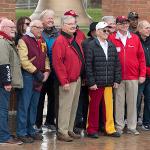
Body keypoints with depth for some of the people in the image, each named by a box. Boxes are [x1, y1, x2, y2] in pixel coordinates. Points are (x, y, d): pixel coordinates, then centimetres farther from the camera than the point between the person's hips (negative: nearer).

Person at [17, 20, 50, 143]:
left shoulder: (42, 41, 15)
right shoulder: (24, 40, -9)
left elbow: (45, 58, 16)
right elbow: (23, 60, -17)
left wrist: (47, 71, -1)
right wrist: (36, 72, -18)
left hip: (39, 77, 7)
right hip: (27, 76, -7)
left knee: (34, 105, 13)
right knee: (24, 105, -4)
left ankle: (30, 130, 22)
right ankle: (22, 133, 1)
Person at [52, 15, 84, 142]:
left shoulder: (77, 40, 14)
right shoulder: (60, 41, -13)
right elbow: (57, 63, -18)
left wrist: (82, 76, 15)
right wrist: (64, 81, -19)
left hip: (77, 79, 9)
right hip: (68, 81, -8)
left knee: (74, 106, 13)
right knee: (65, 106, -5)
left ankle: (70, 130, 21)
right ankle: (62, 132, 2)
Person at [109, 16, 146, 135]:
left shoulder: (135, 38, 6)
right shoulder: (111, 38, -2)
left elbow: (141, 57, 8)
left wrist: (142, 74, 4)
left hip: (133, 77, 2)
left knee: (132, 102, 6)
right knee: (119, 102, 3)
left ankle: (132, 127, 15)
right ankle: (119, 126, 13)